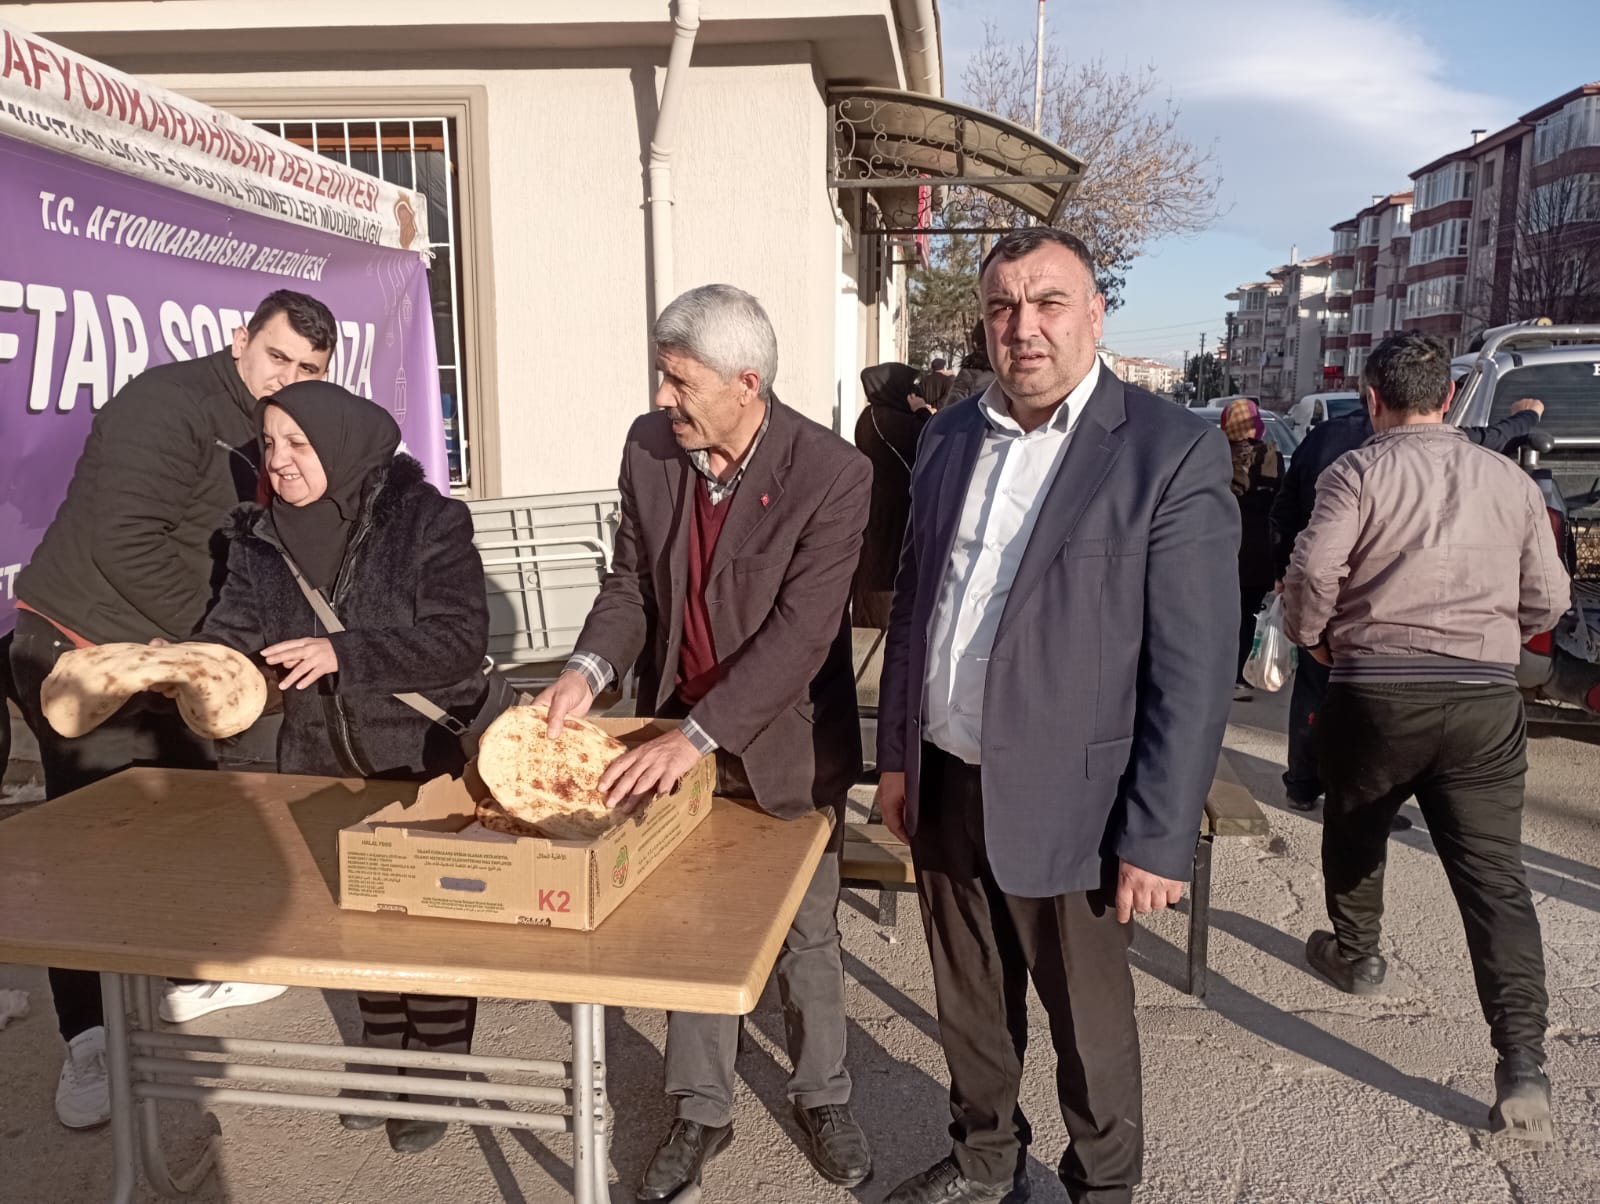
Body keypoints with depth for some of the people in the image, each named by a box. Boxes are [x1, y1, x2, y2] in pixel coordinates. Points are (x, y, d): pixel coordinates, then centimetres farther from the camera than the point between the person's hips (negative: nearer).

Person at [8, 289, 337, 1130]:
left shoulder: (265, 436, 8)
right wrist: (201, 633, -17)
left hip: (164, 656, 9)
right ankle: (85, 1043, 9)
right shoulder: (170, 403, -19)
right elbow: (122, 542, -26)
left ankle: (192, 977, 34)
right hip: (78, 650, -8)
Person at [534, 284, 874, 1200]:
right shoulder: (650, 447, -8)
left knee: (807, 935, 16)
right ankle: (701, 1111, 37)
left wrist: (697, 735, -32)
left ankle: (823, 1096, 40)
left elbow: (800, 633, -27)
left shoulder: (832, 473, -23)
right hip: (677, 737, 4)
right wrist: (590, 668, -19)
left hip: (784, 745, -4)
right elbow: (632, 582, -1)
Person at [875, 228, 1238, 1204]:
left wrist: (1159, 838, -15)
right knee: (968, 999, 22)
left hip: (1063, 803, -5)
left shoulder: (1173, 452, -13)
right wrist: (896, 754, 12)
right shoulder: (951, 435, 5)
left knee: (1088, 1022, 15)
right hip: (944, 786, 5)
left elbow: (1193, 669, -14)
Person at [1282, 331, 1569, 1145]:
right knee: (1494, 873, 0)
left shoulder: (1359, 469, -3)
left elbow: (1314, 570, -15)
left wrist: (1311, 636, 3)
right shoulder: (1510, 480, 9)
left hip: (1375, 689, -2)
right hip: (1486, 698, 3)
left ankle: (1353, 956, 41)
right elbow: (1547, 600, 11)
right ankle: (1522, 1061, -6)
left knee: (1354, 835, 23)